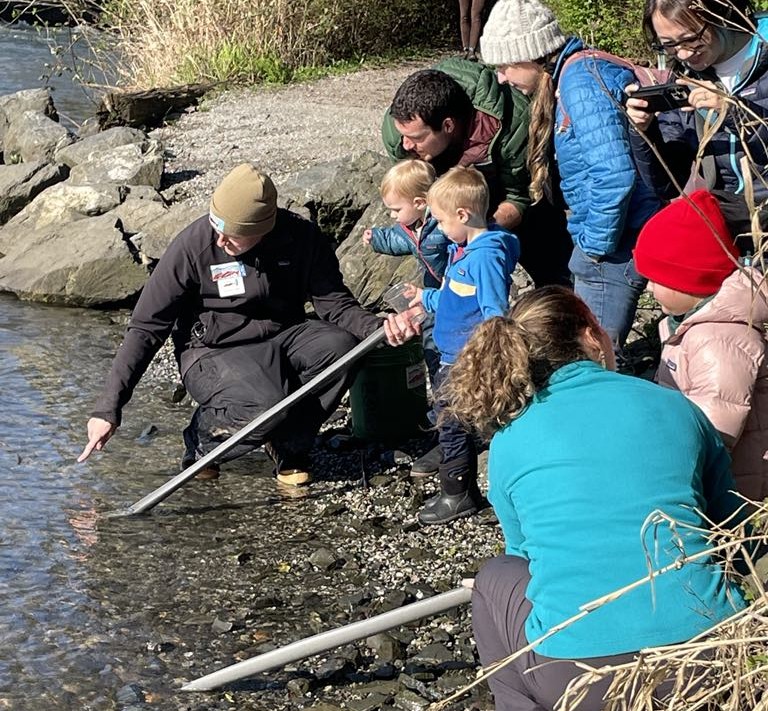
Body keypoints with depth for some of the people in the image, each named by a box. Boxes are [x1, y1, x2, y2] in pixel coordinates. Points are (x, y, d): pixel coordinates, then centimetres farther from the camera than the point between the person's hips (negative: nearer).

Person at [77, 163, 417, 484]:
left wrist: (378, 327, -26)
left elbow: (335, 303, -3)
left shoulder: (300, 237, -9)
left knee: (341, 346, -26)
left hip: (284, 337, 4)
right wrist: (108, 408, -19)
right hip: (213, 351, -4)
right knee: (266, 405, -34)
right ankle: (202, 439, 1)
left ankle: (288, 446, -3)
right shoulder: (193, 245, -17)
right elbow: (146, 328, -14)